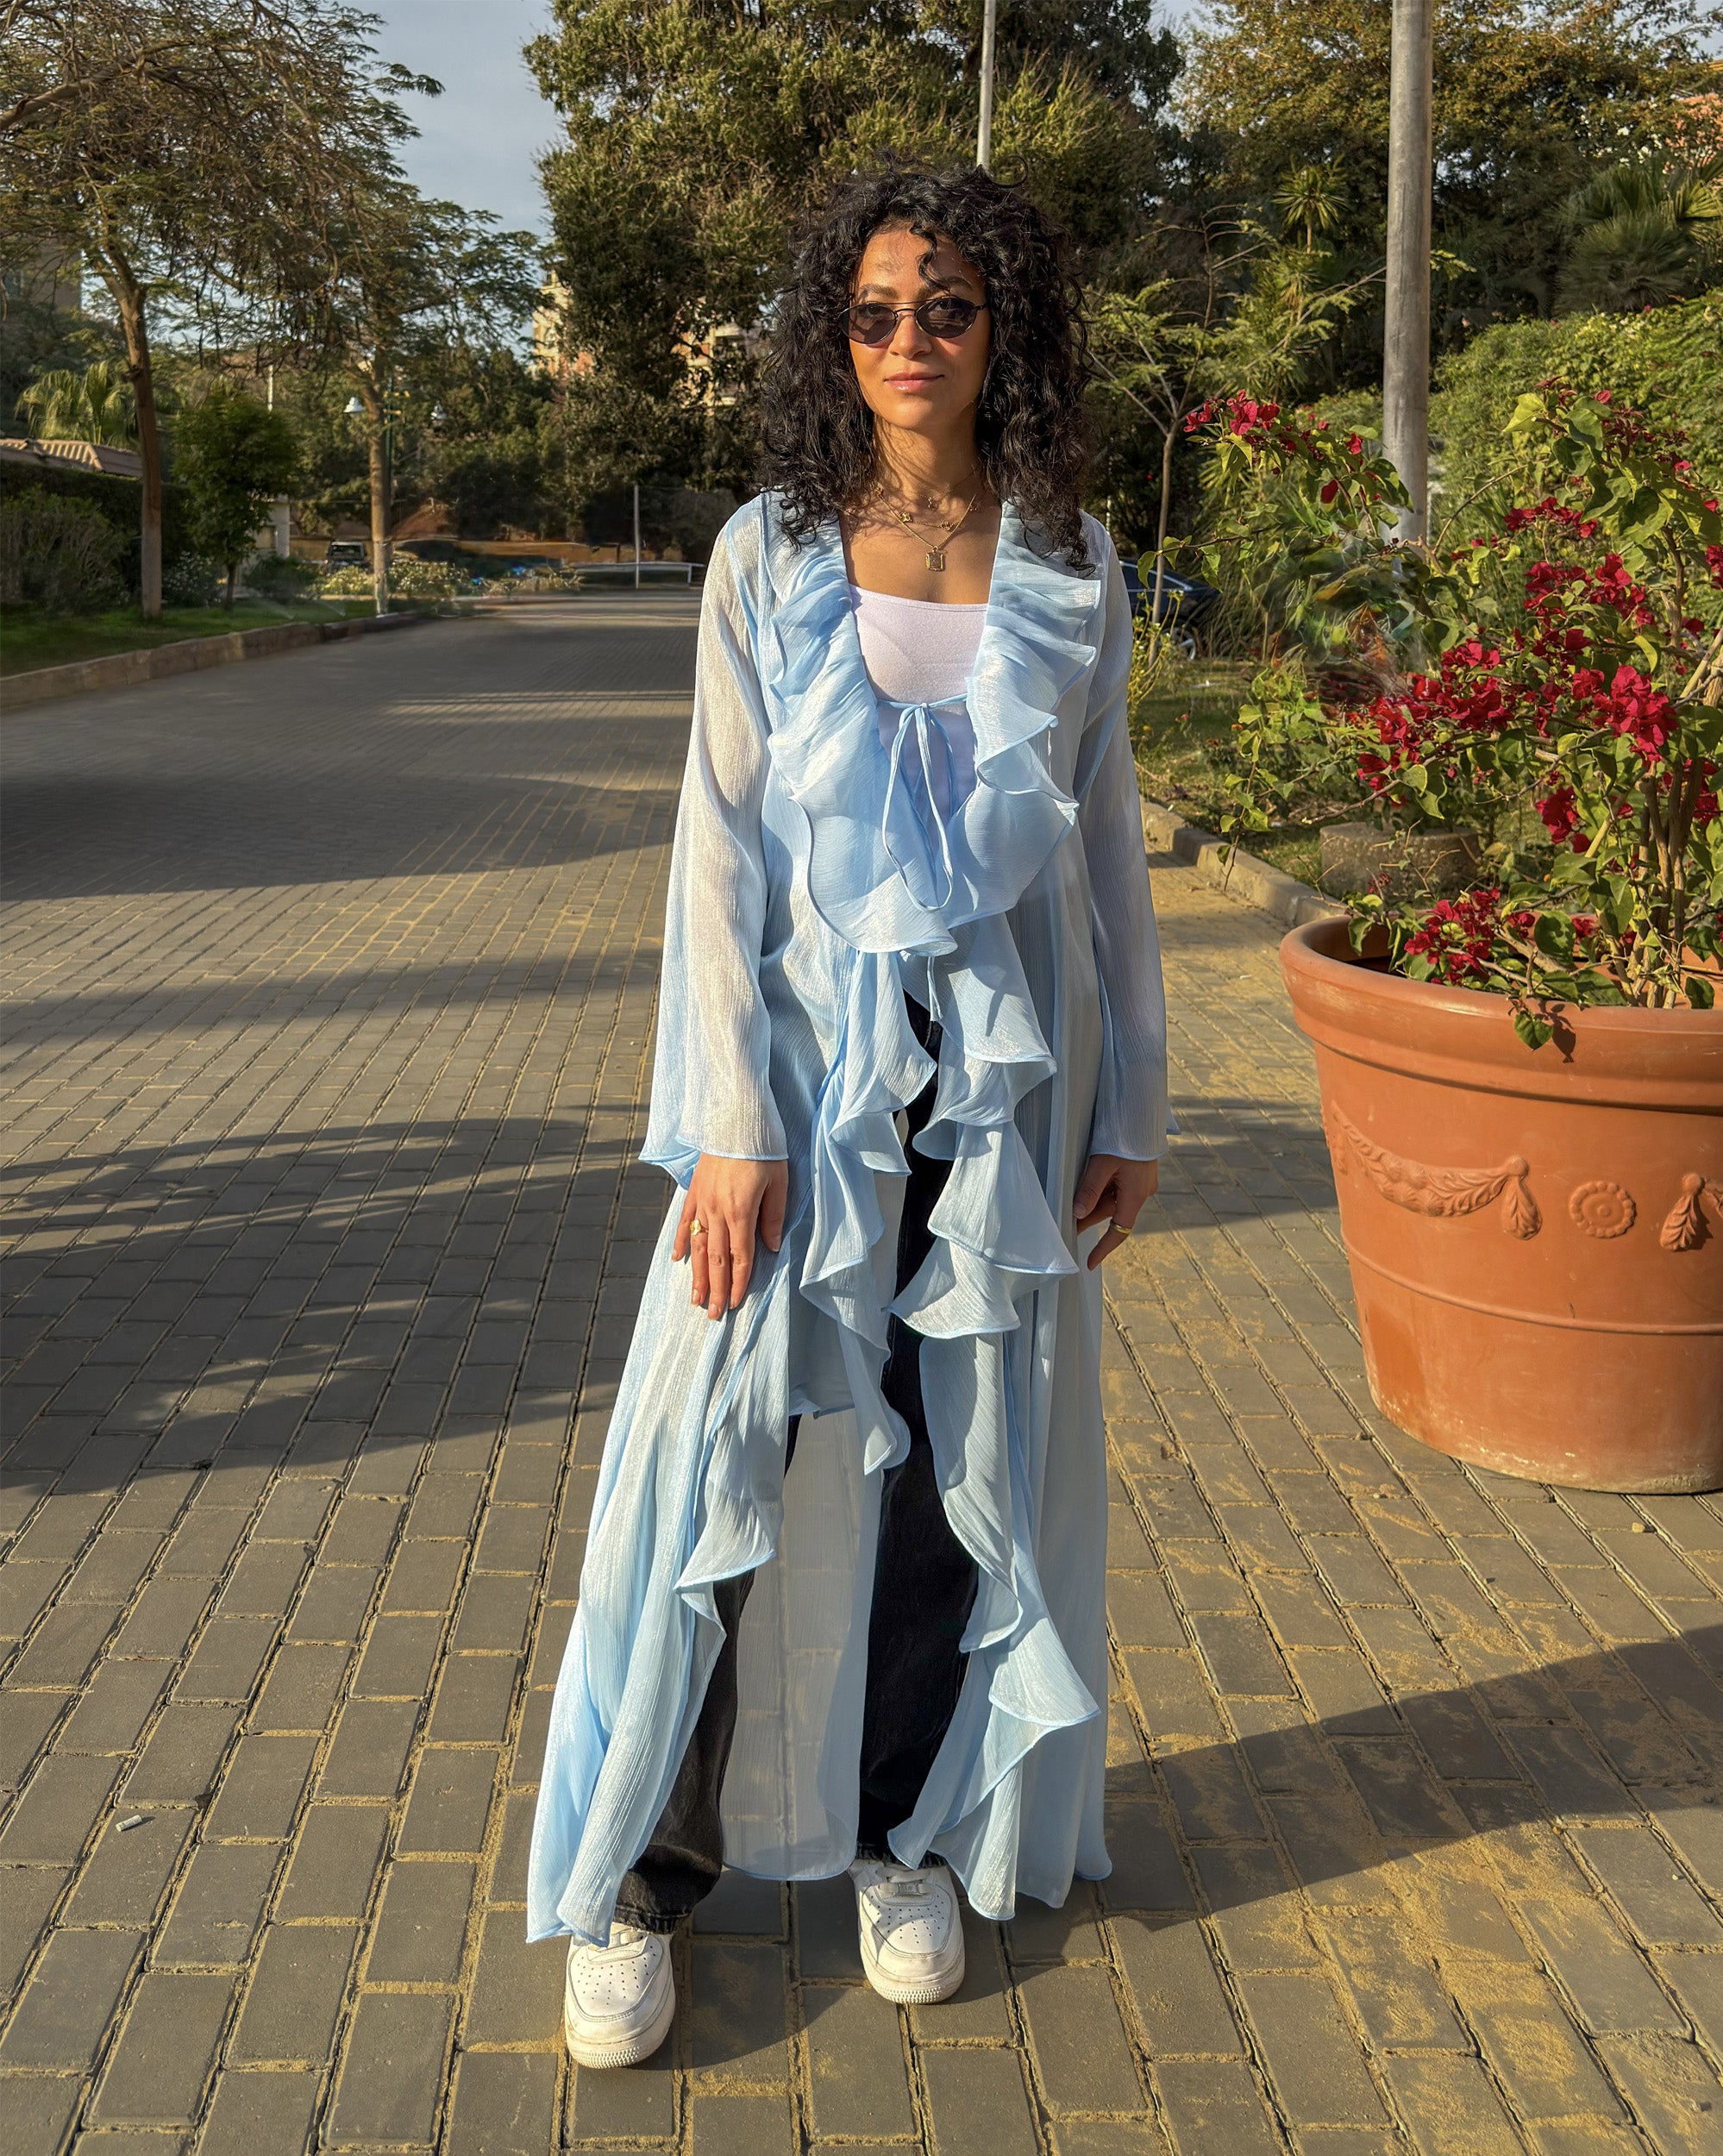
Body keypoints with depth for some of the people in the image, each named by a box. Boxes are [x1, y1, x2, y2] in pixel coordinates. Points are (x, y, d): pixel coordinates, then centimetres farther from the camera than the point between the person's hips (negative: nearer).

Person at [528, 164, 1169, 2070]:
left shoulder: (1071, 568, 4)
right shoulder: (770, 555, -1)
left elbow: (1107, 844, 8)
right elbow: (721, 845, -4)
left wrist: (1131, 1104, 6)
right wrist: (730, 1126, -11)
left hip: (1007, 1080, 2)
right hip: (812, 1066, -2)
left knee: (967, 1467, 9)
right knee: (724, 1450, -1)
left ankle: (909, 1842, 30)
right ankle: (634, 1880, 16)